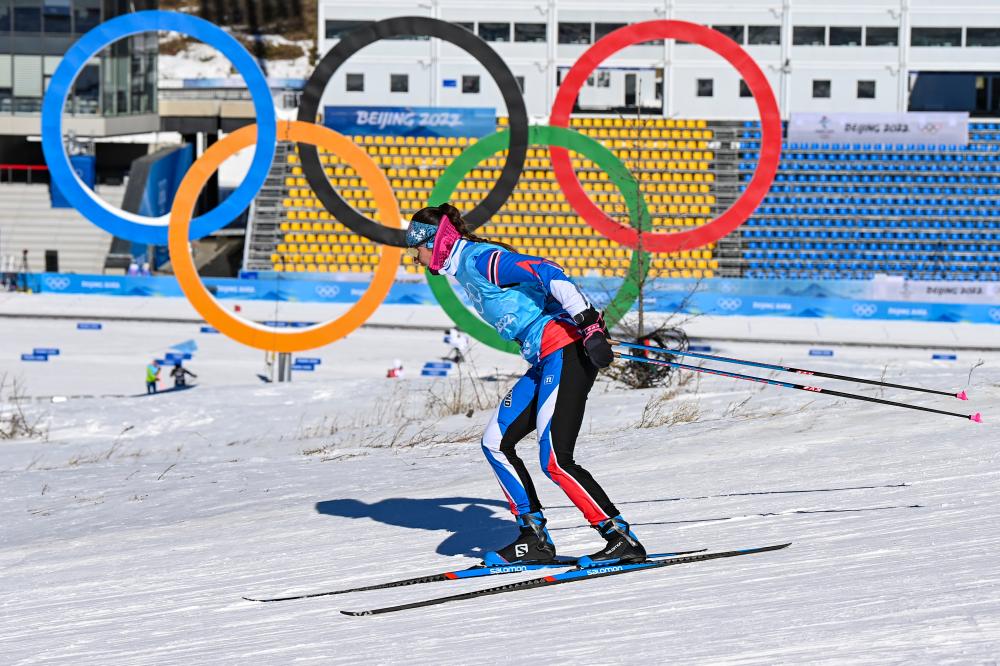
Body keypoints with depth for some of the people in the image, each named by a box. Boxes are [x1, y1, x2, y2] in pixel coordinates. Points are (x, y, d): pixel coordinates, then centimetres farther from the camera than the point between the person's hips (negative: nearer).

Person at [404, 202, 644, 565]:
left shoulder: (479, 260, -10)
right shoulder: (466, 268, 19)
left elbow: (546, 273, -20)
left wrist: (588, 323, -27)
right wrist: (590, 327, 27)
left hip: (566, 352, -10)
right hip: (546, 361, 10)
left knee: (555, 461, -14)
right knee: (496, 443, 8)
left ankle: (622, 540, -10)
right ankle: (536, 538, 8)